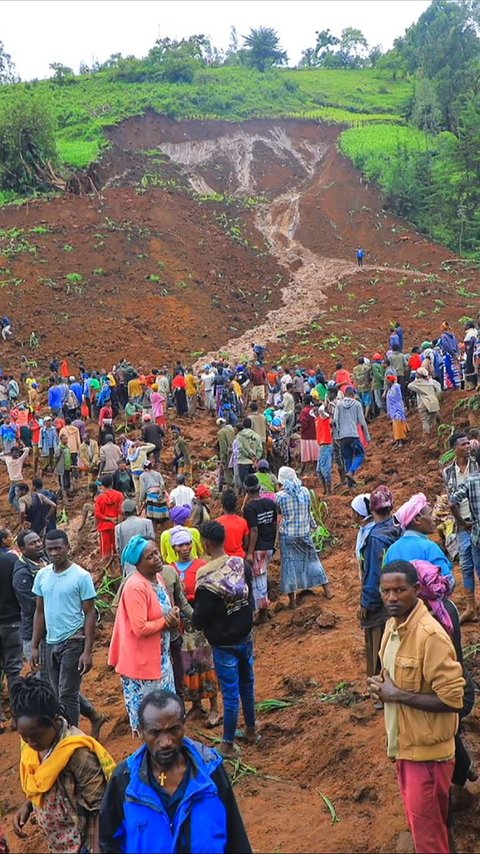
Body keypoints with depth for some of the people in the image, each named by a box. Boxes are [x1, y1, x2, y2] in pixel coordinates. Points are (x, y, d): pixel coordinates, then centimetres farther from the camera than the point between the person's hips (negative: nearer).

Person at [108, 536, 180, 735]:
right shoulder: (135, 587, -25)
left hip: (160, 656, 9)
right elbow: (140, 628, -28)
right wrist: (166, 621, -15)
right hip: (141, 661, -9)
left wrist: (172, 616, -6)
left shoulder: (157, 577, 3)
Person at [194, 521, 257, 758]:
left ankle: (228, 744, 19)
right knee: (247, 685, 22)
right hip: (245, 637, 5)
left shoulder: (206, 578, -26)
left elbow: (199, 621, -18)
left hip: (223, 643, -5)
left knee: (230, 694, 5)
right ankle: (251, 731, 38)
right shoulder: (242, 565, -9)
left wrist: (195, 613, 2)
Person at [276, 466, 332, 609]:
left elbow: (277, 517, -6)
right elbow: (309, 512, 5)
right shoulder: (305, 491, -5)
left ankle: (292, 600, 13)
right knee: (312, 560, 18)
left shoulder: (280, 496, -13)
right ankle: (327, 590, 25)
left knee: (289, 565, 6)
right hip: (304, 533, 3)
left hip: (288, 535, -3)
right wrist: (313, 525, 19)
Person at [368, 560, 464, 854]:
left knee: (427, 828, 4)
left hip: (427, 749, -8)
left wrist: (397, 695, -22)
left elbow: (453, 698, -26)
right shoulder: (392, 625, 2)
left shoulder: (430, 635, -25)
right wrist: (383, 688, -3)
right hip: (404, 742, 8)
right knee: (418, 818, 23)